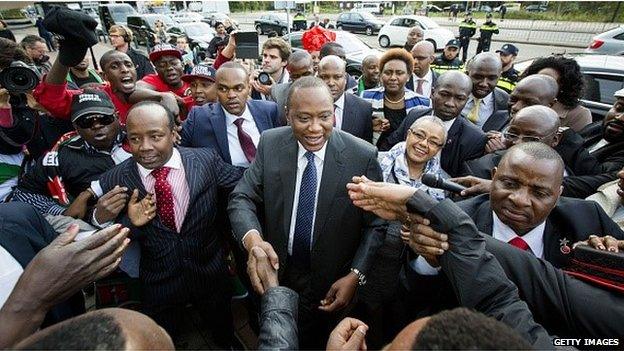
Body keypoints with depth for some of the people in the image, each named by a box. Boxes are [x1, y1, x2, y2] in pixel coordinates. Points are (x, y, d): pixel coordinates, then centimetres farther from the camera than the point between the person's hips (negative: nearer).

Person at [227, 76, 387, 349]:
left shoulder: (363, 156, -18)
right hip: (275, 269, 3)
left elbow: (376, 223, -11)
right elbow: (242, 198, -11)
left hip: (331, 282, -2)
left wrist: (356, 275, -20)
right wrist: (252, 239, -31)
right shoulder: (270, 144, -12)